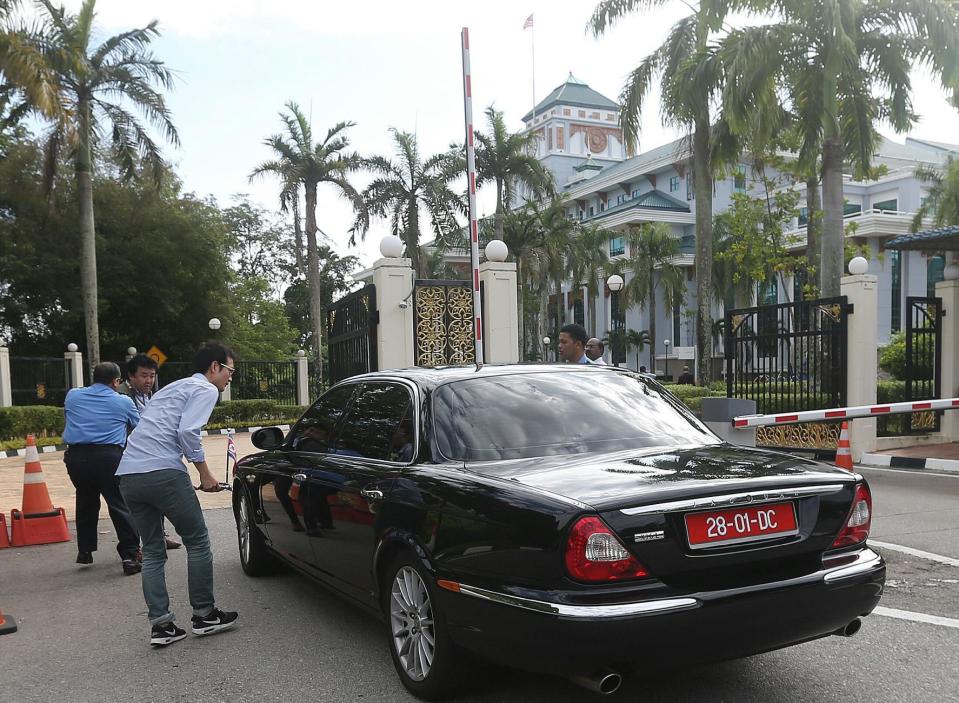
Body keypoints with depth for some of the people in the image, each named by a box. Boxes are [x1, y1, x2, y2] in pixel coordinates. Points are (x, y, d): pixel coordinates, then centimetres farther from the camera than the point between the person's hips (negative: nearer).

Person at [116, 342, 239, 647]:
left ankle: (160, 624, 12)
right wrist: (205, 474, -4)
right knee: (197, 541, 6)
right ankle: (204, 615, 13)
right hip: (162, 472, -8)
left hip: (128, 475, 8)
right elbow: (187, 431, -14)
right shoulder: (205, 390, 2)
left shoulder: (172, 388, 29)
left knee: (152, 551, 14)